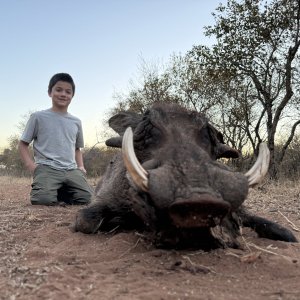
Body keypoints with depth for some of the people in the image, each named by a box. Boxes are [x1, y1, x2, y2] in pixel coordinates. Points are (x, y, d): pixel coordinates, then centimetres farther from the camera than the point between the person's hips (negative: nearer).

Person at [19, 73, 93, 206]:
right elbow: (23, 144, 8)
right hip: (46, 168, -3)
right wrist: (31, 165, -8)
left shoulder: (76, 122, 16)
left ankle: (59, 192, 11)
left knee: (86, 198, -18)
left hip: (71, 170, 4)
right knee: (44, 199, -30)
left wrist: (81, 166, 9)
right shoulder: (38, 117, 5)